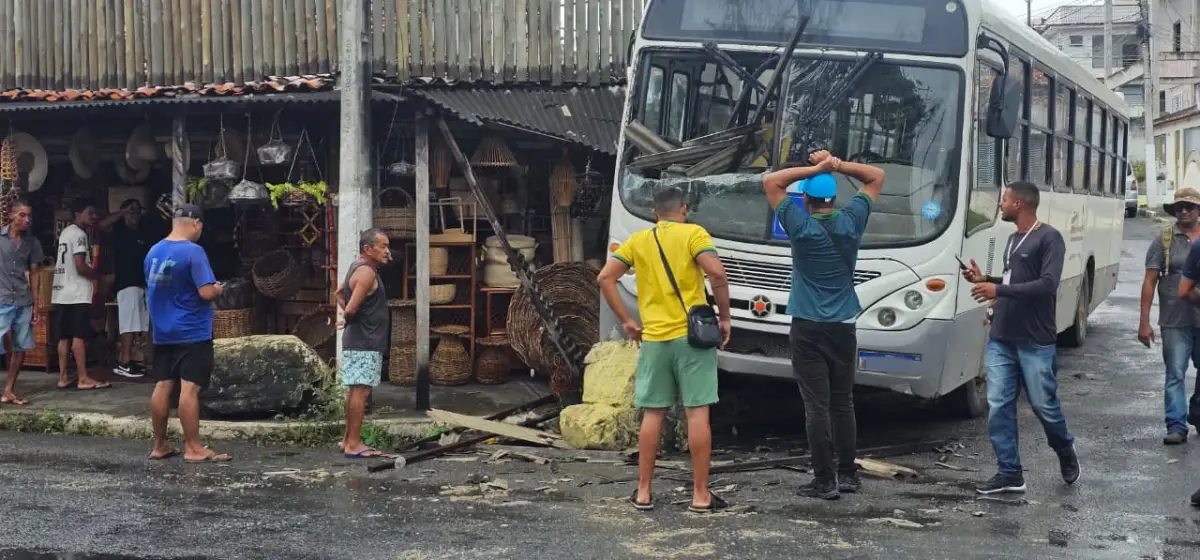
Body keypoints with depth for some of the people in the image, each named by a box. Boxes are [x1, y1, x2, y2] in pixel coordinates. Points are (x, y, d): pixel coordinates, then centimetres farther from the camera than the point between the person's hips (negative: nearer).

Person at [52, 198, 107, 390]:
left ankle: (63, 377, 10)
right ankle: (83, 379, -7)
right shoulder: (79, 234, -12)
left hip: (62, 293, 9)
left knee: (64, 337, 8)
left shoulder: (65, 232, 18)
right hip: (77, 294, -9)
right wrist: (101, 277, -4)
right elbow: (80, 266, -18)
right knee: (79, 337, -8)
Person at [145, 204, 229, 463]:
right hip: (192, 333, -7)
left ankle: (160, 446, 16)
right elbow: (206, 292, -20)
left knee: (163, 386, 10)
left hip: (162, 332, 7)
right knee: (190, 388, -6)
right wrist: (218, 289, 0)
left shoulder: (153, 252, 8)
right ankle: (193, 448, -3)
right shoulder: (193, 252, -16)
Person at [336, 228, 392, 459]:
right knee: (361, 391, -9)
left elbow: (340, 292, 28)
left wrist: (345, 315, 14)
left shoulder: (360, 268, 15)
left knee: (356, 391, 14)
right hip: (364, 343, -10)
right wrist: (347, 320, -2)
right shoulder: (367, 273, -17)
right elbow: (351, 309, -23)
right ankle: (353, 445, -9)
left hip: (360, 342, 10)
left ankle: (349, 440, 20)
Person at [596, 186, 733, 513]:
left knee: (652, 415, 10)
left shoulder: (638, 241, 10)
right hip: (691, 335, -3)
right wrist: (724, 317, -6)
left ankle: (643, 493, 12)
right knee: (697, 413, -1)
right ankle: (700, 495, 1)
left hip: (653, 339, 3)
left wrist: (626, 321, 8)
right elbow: (716, 273, -16)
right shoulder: (693, 234, -2)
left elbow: (605, 279, 4)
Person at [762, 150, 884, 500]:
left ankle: (825, 481, -2)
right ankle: (848, 475, 19)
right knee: (843, 402, 13)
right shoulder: (851, 223, 0)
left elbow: (770, 181, -3)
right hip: (843, 327, 4)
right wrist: (837, 165, -2)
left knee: (817, 406, -3)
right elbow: (876, 178, 12)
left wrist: (815, 168, -8)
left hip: (809, 329, -4)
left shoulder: (801, 227, -9)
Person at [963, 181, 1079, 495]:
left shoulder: (1049, 238, -10)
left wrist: (999, 290, -23)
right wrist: (984, 280, 9)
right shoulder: (1013, 239, 14)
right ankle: (1010, 473, 5)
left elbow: (1047, 285, -21)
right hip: (1001, 340, 7)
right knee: (999, 406, 0)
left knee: (1043, 404, 5)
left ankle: (1066, 452, 32)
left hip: (1035, 342, -7)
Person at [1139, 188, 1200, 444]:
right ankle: (1176, 426, -1)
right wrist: (1144, 322, -7)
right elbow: (1150, 281, -2)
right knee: (1175, 374, -3)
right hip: (1175, 321, -2)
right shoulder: (1165, 241, 0)